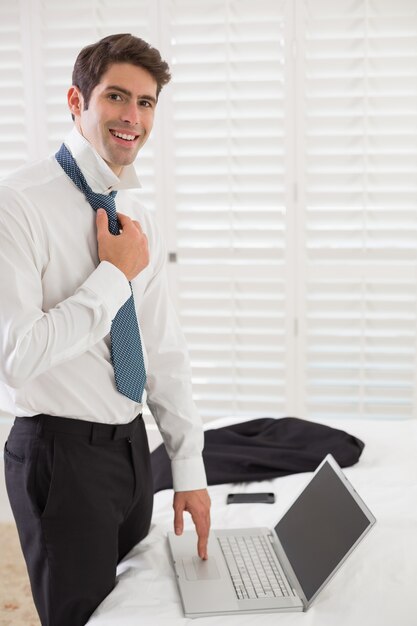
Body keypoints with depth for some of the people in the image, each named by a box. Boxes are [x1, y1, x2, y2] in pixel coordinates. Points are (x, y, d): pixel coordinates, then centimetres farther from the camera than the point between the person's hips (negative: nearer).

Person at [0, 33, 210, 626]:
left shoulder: (138, 218, 7)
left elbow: (163, 347, 8)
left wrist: (190, 468, 7)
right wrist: (115, 276, -17)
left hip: (132, 443, 7)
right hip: (62, 452, -7)